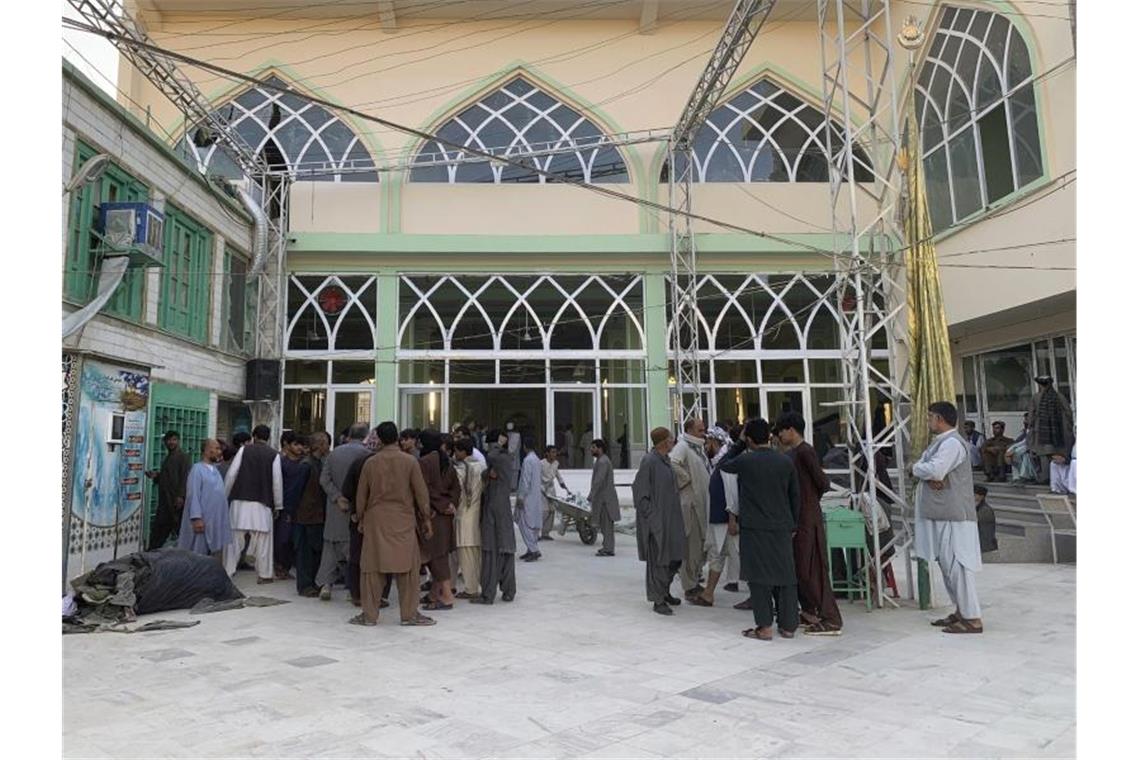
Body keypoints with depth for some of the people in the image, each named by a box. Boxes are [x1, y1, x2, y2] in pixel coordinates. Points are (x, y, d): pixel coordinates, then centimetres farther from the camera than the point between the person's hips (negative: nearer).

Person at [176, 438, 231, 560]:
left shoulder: (215, 470, 15)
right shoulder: (197, 469, -7)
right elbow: (193, 495, -13)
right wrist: (197, 518, -20)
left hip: (217, 522, 7)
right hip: (203, 521, -7)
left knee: (216, 557, 8)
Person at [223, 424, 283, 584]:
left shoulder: (244, 450, 3)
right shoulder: (274, 455, 0)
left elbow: (231, 474, -1)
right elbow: (277, 482, -1)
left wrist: (225, 497, 9)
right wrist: (278, 505, 7)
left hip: (240, 500, 1)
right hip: (262, 504, -1)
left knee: (234, 538, 7)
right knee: (263, 540, 7)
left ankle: (227, 572, 10)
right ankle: (264, 574, 10)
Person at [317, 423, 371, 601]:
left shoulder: (335, 452, 7)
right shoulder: (365, 453, -10)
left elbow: (324, 479, 1)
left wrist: (337, 498, -6)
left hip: (334, 508, 5)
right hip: (355, 507, -5)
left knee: (330, 545, 13)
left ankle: (325, 584, 11)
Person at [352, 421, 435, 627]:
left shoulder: (370, 463, 0)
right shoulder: (410, 461, -5)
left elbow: (361, 494, 7)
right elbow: (421, 492, -3)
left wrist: (360, 519, 20)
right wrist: (426, 518, 7)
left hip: (375, 520, 2)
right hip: (403, 520, -1)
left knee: (372, 566, 7)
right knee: (407, 567, 4)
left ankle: (369, 614, 13)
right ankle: (409, 614, 7)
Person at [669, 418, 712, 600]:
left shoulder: (699, 447, 17)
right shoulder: (683, 446, -13)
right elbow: (673, 463, -32)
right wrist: (686, 480, -19)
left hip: (702, 502, 9)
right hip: (689, 502, -9)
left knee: (702, 544, 15)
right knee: (691, 546, -4)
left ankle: (695, 579, 28)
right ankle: (690, 587, 4)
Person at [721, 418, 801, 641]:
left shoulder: (744, 461, -8)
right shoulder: (786, 462, 1)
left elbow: (724, 466, 14)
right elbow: (795, 496, 8)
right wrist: (793, 524, 18)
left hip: (754, 527, -3)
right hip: (782, 527, 3)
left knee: (759, 577, 2)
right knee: (785, 575, 10)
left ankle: (764, 627, 3)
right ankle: (788, 625, 16)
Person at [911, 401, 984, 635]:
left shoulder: (952, 443, -15)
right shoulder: (940, 442, 18)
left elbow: (934, 470, -26)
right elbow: (924, 466, 11)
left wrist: (915, 469, -7)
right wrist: (929, 476, -11)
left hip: (953, 516, -10)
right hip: (941, 515, 10)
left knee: (957, 566, -9)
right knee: (947, 565, 16)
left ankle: (973, 619, -4)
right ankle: (961, 611, 26)